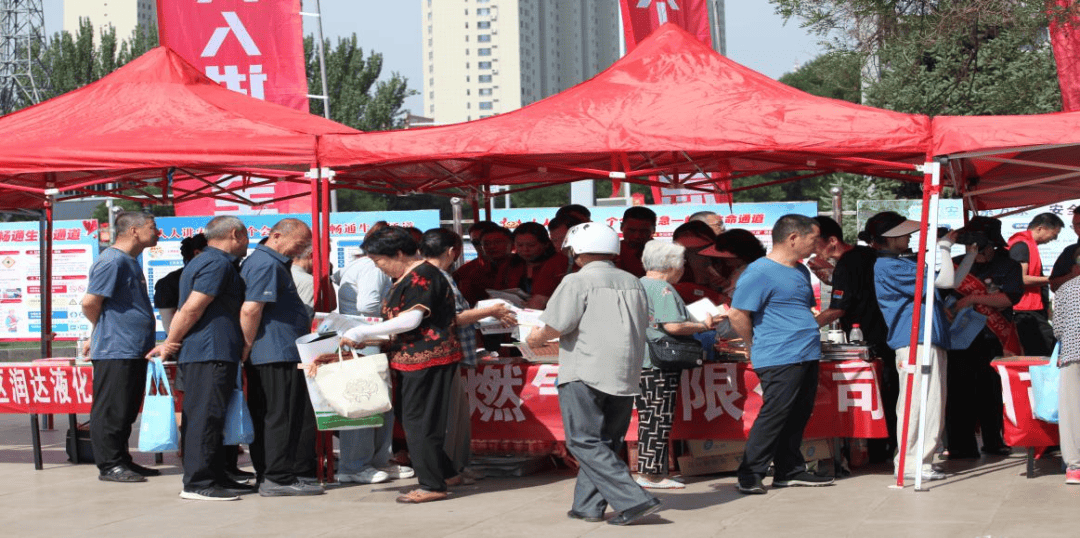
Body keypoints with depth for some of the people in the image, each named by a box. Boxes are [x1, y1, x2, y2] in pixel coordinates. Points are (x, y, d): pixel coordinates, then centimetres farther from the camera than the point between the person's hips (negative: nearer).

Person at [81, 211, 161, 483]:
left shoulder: (130, 261, 18)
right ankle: (109, 465, 1)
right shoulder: (112, 261, -14)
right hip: (115, 351, -10)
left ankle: (122, 461, 21)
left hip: (133, 350, 10)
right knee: (110, 410, -3)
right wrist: (105, 330, 0)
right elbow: (90, 303, -17)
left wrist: (98, 335, 20)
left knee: (126, 411, 14)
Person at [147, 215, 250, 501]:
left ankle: (216, 477, 18)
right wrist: (170, 343, -12)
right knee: (205, 417, -10)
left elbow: (189, 309, 24)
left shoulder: (205, 262, 22)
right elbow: (192, 308, -18)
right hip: (211, 352, -11)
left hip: (207, 353, 11)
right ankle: (197, 483, -10)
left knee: (208, 417, 12)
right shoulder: (218, 263, -12)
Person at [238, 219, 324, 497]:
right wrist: (248, 348, -16)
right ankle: (279, 478, -3)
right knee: (284, 417, -6)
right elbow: (250, 310, -22)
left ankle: (266, 474, 18)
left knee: (266, 417, 13)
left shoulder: (265, 262, 20)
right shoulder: (267, 265, -14)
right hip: (278, 355, -11)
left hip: (265, 356, 11)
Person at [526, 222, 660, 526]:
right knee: (605, 442, 15)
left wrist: (537, 338, 10)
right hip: (625, 375, 7)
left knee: (584, 442, -4)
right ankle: (588, 506, 14)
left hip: (585, 373, -7)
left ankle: (634, 500, -13)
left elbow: (555, 327, -11)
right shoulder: (634, 284, 13)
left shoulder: (578, 282, -7)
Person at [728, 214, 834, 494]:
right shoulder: (760, 273, -12)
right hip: (780, 359, -9)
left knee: (798, 416, 11)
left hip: (806, 356, 9)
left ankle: (790, 470, 20)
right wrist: (757, 346, -3)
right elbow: (737, 315, -15)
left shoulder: (801, 271, 18)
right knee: (773, 416, -9)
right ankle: (750, 476, -4)